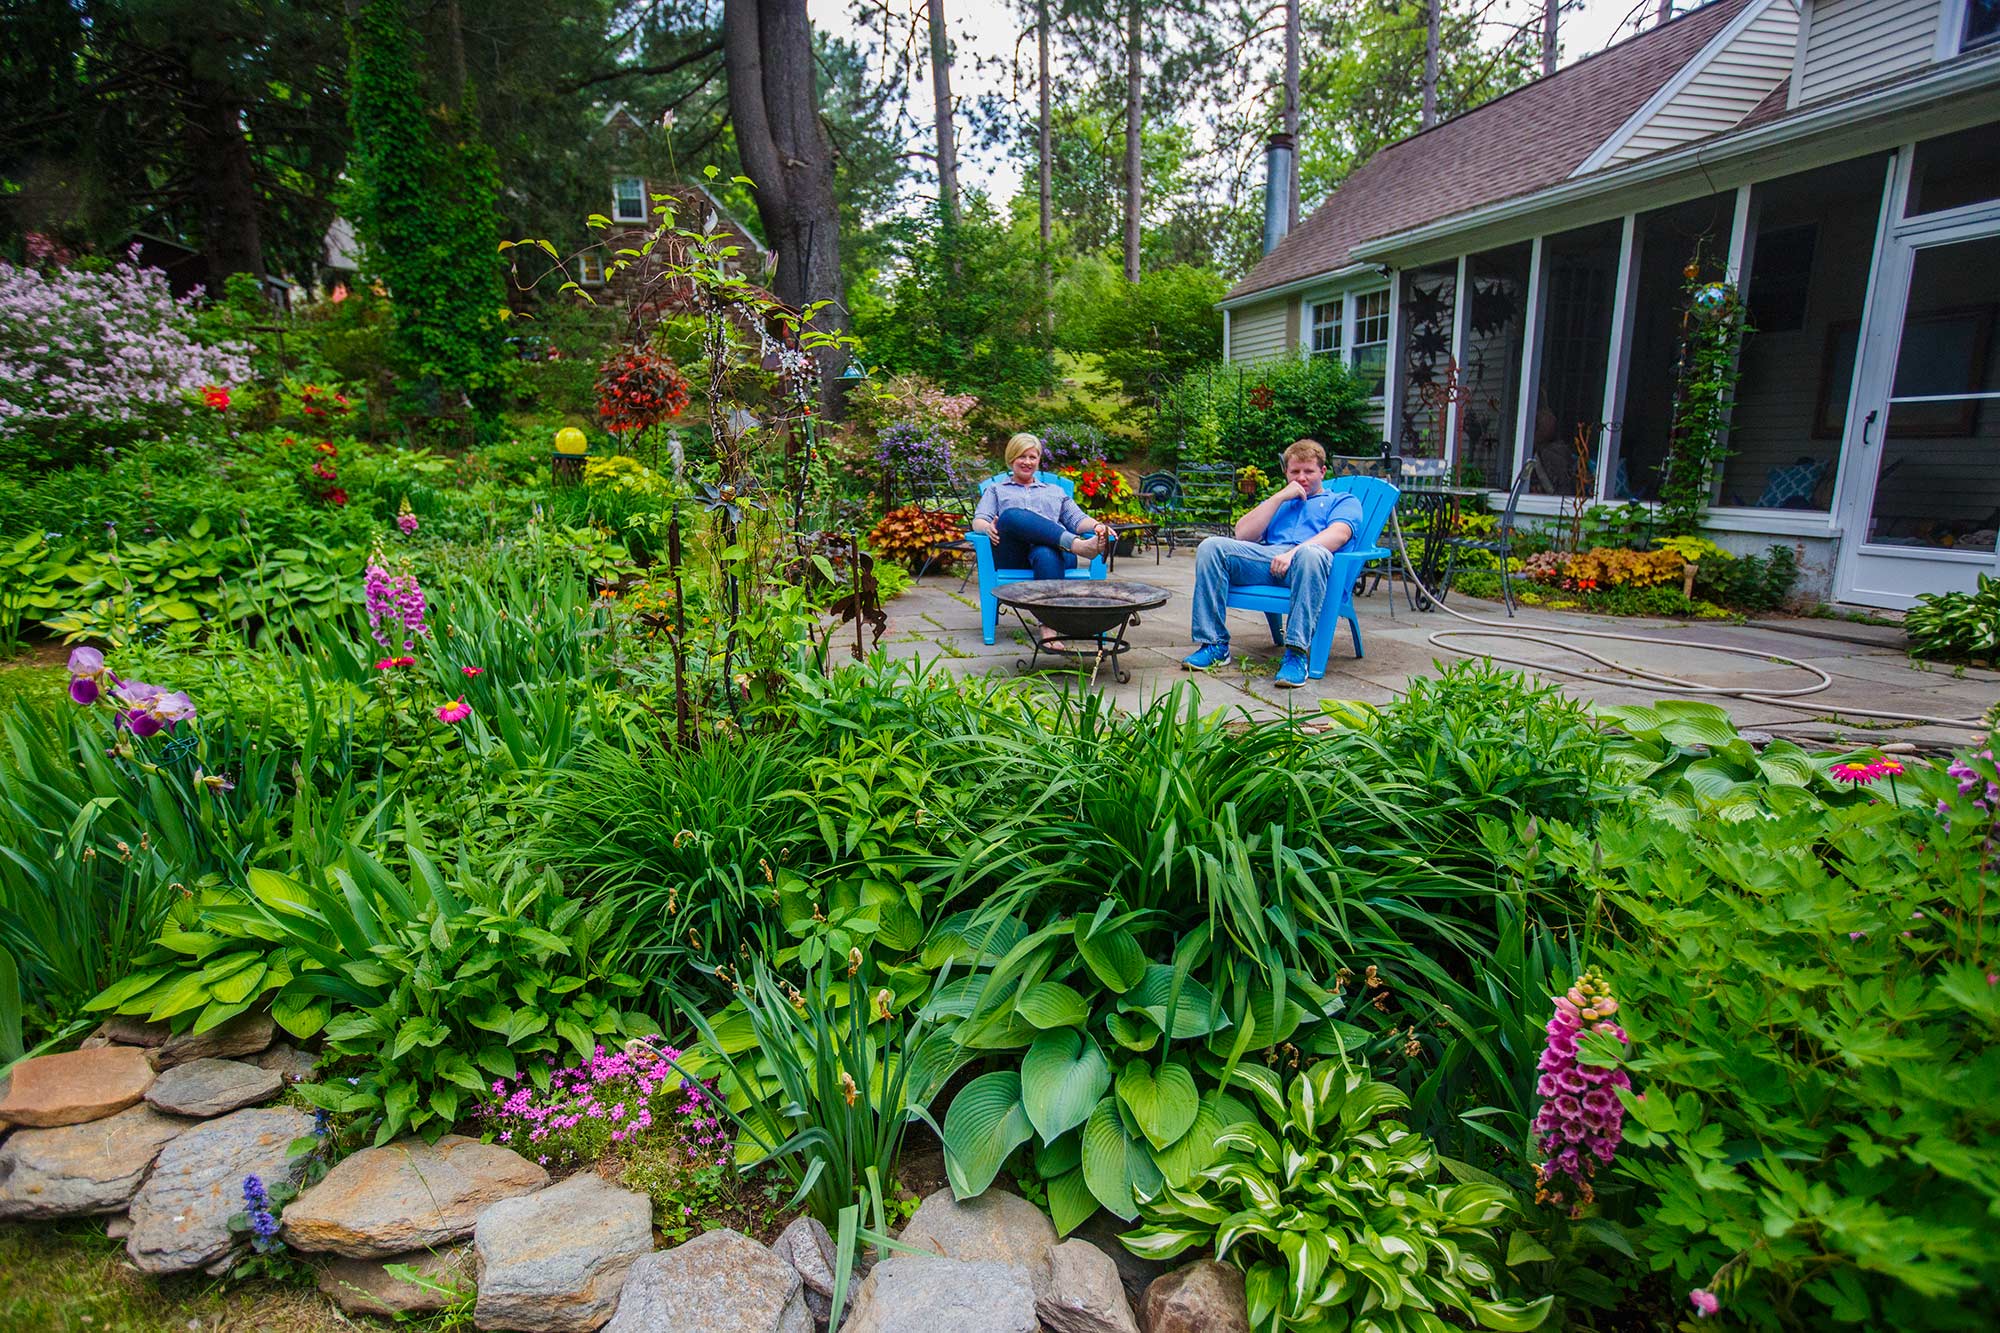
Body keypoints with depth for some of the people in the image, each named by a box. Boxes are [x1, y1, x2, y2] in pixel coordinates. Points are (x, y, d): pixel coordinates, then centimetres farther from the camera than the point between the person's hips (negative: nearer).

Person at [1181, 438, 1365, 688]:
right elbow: (1242, 534, 18)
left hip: (1304, 562, -4)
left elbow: (1338, 535, 0)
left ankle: (1296, 654, -44)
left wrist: (1294, 552, -17)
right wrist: (1280, 497, 14)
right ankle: (1214, 645, -23)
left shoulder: (1343, 501, 26)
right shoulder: (1277, 503, 38)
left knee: (1310, 553, -41)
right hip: (1267, 559, 4)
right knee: (1211, 546, -21)